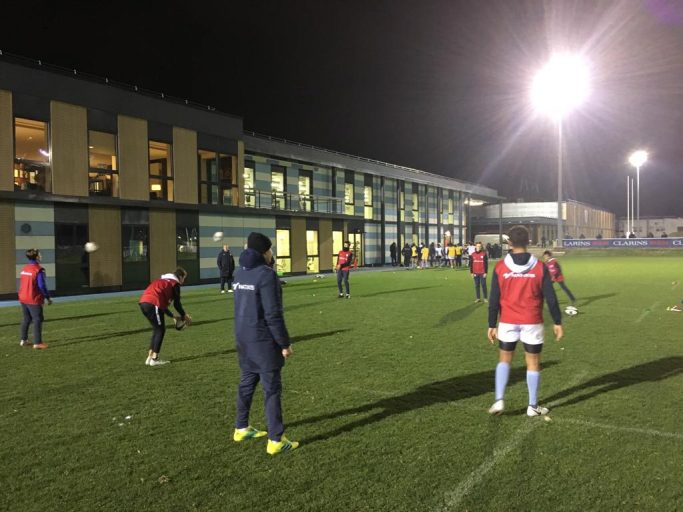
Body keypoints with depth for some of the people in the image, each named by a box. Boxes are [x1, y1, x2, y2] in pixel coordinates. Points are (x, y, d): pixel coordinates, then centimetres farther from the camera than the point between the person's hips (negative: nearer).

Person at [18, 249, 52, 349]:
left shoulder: (24, 268, 8)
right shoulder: (38, 270, -17)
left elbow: (22, 284, 15)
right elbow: (42, 286, -18)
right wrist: (48, 298, -8)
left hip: (23, 299, 8)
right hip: (34, 300, -8)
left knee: (26, 319, 19)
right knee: (37, 320, -3)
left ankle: (23, 340, 26)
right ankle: (37, 343, -4)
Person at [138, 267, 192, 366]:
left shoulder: (163, 281, 31)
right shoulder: (175, 283, 6)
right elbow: (177, 304, 2)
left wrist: (173, 316, 32)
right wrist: (184, 316, 16)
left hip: (143, 302, 8)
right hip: (153, 303, -8)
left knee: (157, 329, 19)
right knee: (160, 330, 3)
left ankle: (150, 357, 20)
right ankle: (154, 359, 3)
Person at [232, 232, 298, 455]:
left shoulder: (240, 273, 8)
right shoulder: (266, 274, -18)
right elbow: (273, 314, -19)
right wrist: (284, 343, -12)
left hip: (243, 338, 8)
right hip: (262, 339, -8)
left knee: (246, 383, 20)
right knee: (272, 388, 0)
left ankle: (241, 428, 32)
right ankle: (276, 440, 6)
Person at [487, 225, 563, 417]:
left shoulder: (500, 267, -6)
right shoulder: (540, 267, -6)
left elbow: (494, 299, -4)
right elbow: (550, 297, -4)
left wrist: (491, 325, 3)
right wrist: (557, 322, 6)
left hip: (508, 322, 1)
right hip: (532, 322, 0)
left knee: (504, 359, 16)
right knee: (533, 363, 10)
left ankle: (499, 400, 6)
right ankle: (533, 406, 18)